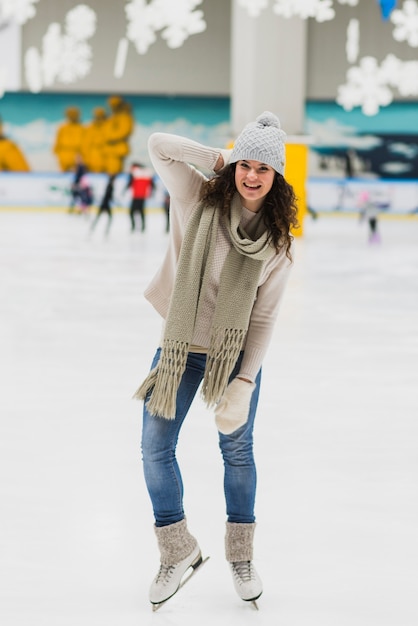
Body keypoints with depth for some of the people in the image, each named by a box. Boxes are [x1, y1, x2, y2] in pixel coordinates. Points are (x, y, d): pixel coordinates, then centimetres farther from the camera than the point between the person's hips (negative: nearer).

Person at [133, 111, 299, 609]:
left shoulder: (278, 238, -8)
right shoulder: (199, 199, -11)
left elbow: (264, 316, -7)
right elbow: (159, 145, -19)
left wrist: (244, 384, -12)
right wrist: (218, 158, -13)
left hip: (237, 351, 0)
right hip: (180, 346, 0)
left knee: (237, 449, 13)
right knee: (155, 448, 4)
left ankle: (240, 552, 32)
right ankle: (178, 549, 24)